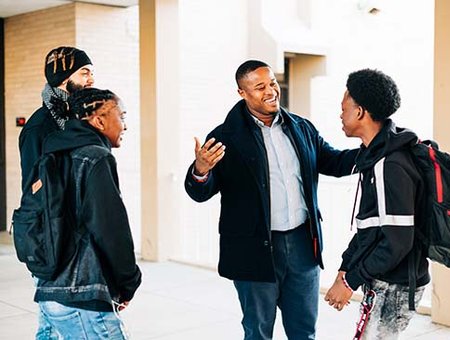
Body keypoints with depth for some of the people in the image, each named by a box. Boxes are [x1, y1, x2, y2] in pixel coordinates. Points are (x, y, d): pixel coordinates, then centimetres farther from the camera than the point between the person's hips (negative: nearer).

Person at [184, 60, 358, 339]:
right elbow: (201, 193, -11)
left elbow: (333, 162, 14)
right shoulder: (226, 137, -8)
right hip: (256, 250, -4)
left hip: (302, 243, 4)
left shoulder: (302, 128, 6)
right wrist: (200, 171, -34)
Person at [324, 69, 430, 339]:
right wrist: (346, 268, 9)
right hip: (383, 281, 9)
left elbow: (398, 241, -24)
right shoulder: (376, 154, 8)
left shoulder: (391, 165, -23)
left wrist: (351, 282, -17)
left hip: (395, 286, -9)